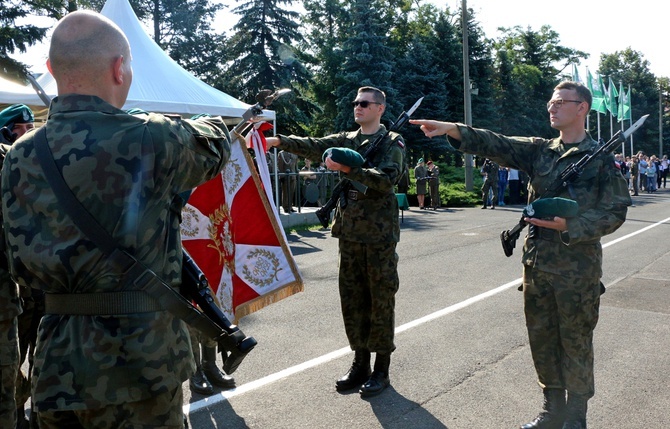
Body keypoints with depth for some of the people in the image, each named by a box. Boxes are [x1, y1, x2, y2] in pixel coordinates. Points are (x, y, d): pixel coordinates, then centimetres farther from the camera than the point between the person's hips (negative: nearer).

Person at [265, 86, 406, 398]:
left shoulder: (392, 142, -1)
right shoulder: (346, 140, 14)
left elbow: (387, 179, -17)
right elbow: (313, 146, -1)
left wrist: (347, 169, -25)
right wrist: (279, 140, -15)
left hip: (380, 233, -5)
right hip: (349, 231, 6)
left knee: (381, 299, 2)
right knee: (352, 298, 10)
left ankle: (381, 370, 13)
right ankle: (360, 363, 23)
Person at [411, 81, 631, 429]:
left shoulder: (601, 157, -3)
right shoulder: (540, 150, 10)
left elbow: (614, 212, -6)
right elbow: (497, 145, -4)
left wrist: (568, 224, -20)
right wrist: (454, 130, -18)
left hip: (578, 267, -5)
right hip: (536, 263, 5)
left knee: (576, 342, 6)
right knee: (541, 338, 13)